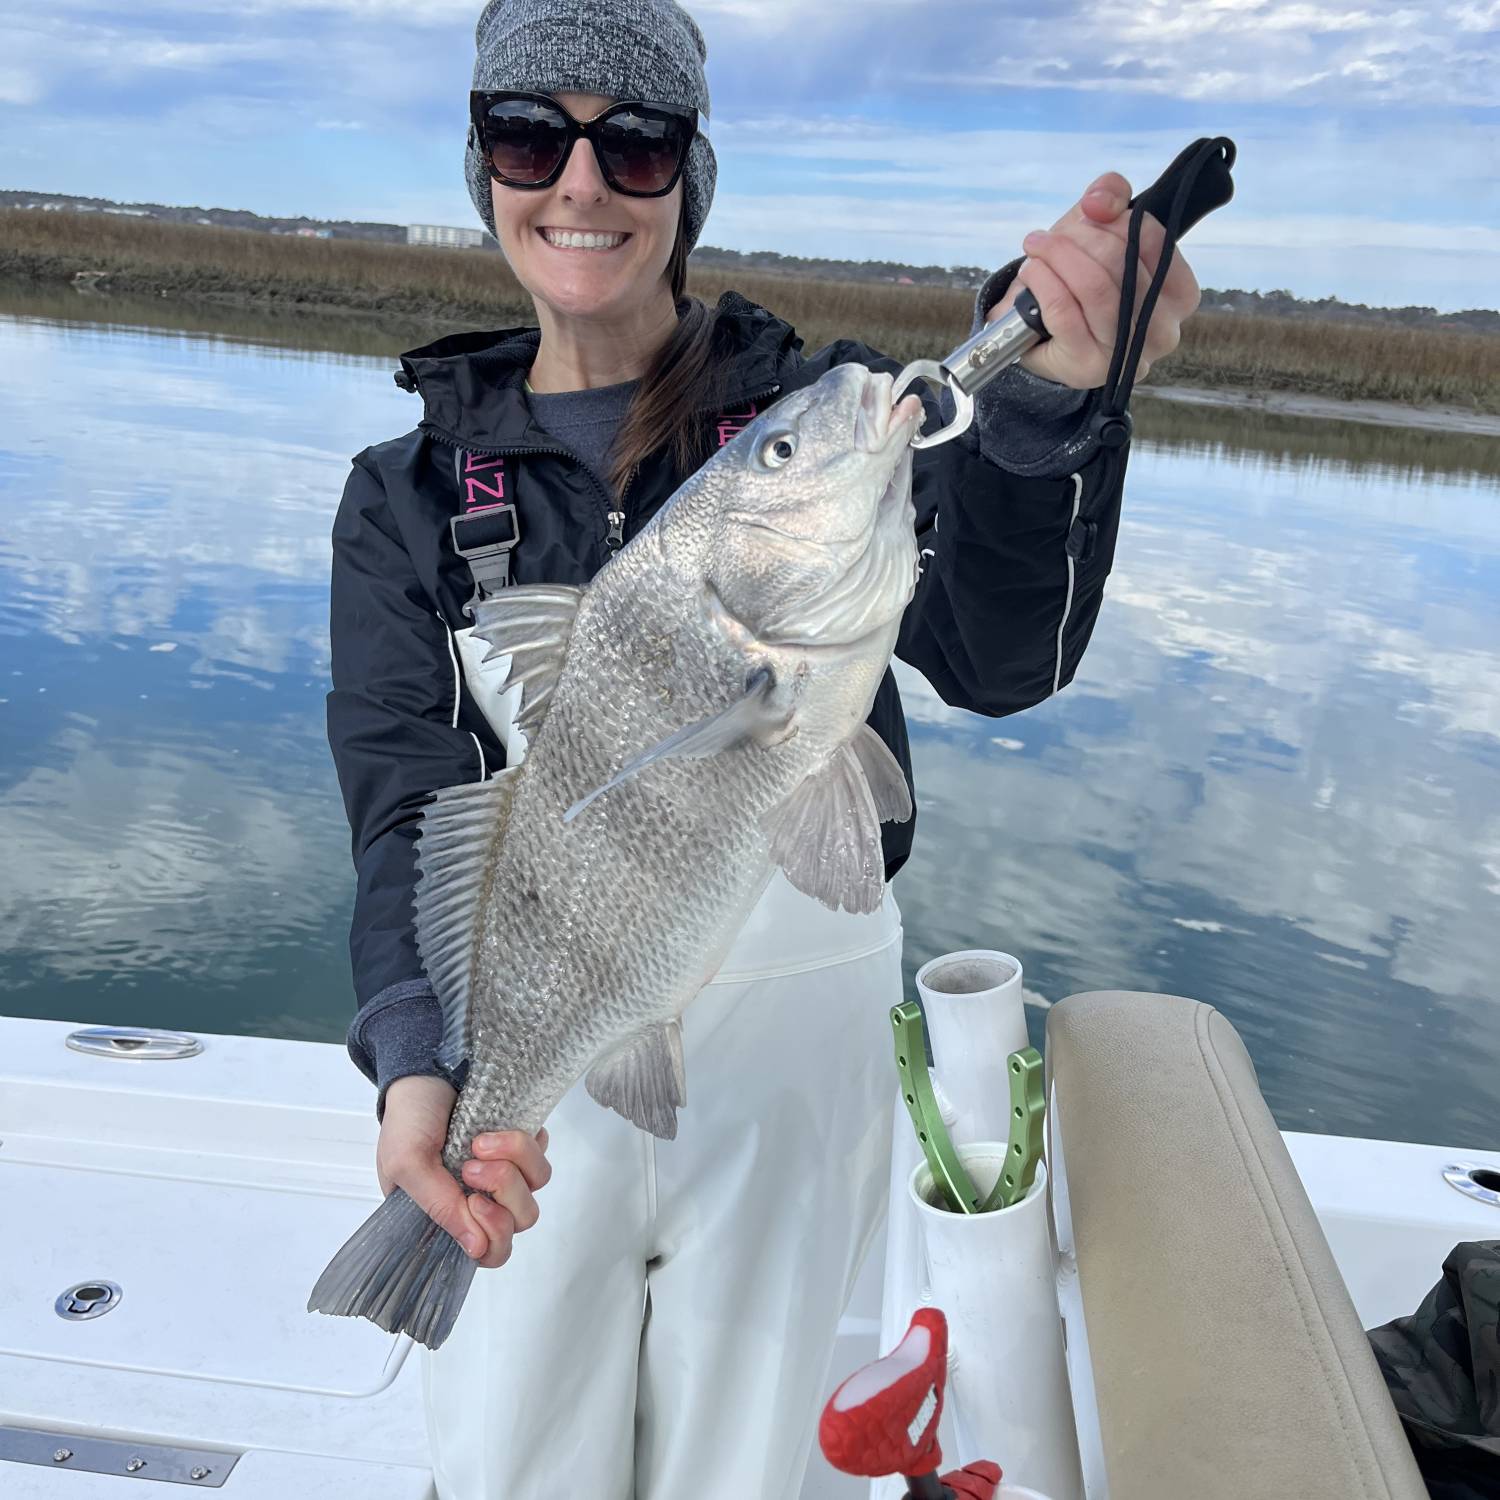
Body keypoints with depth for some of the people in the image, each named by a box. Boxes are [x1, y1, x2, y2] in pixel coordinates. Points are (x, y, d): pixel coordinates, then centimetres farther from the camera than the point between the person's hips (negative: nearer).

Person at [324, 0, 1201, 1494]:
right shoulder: (409, 491, 0)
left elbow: (998, 658, -22)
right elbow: (407, 807, -9)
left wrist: (1047, 394, -41)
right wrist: (417, 1060, -28)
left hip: (796, 1004, -1)